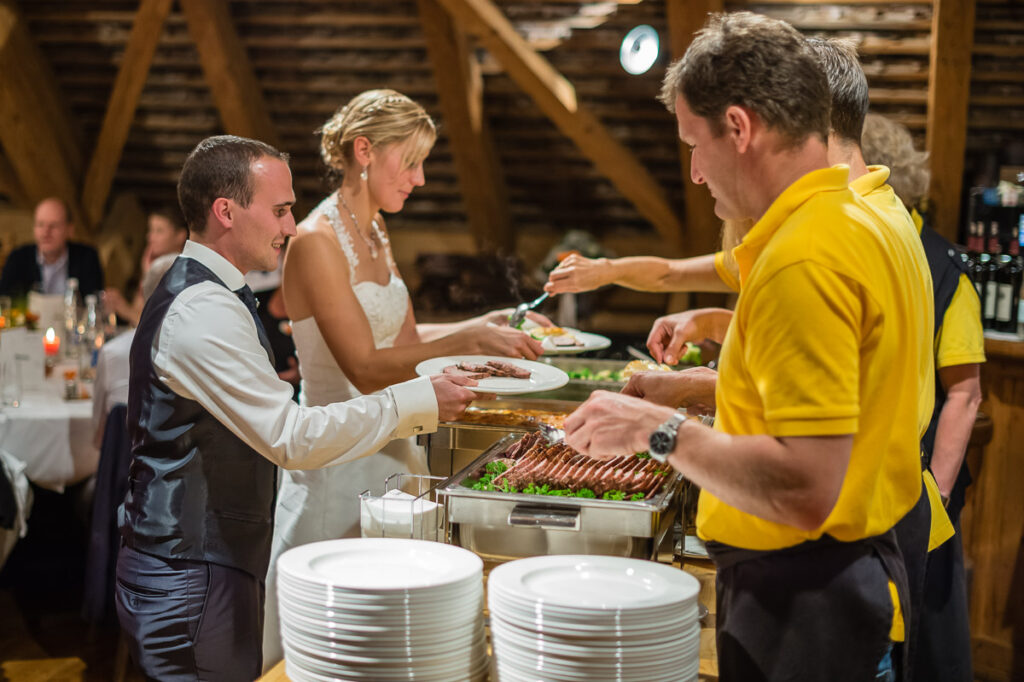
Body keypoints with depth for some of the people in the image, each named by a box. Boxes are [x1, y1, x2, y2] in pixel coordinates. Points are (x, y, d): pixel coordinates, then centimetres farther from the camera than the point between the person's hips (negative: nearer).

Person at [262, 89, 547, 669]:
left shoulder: (376, 235, 10)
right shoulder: (317, 241, -17)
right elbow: (365, 368, -22)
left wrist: (486, 324, 6)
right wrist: (466, 342, -28)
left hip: (390, 446, 9)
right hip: (340, 457, -9)